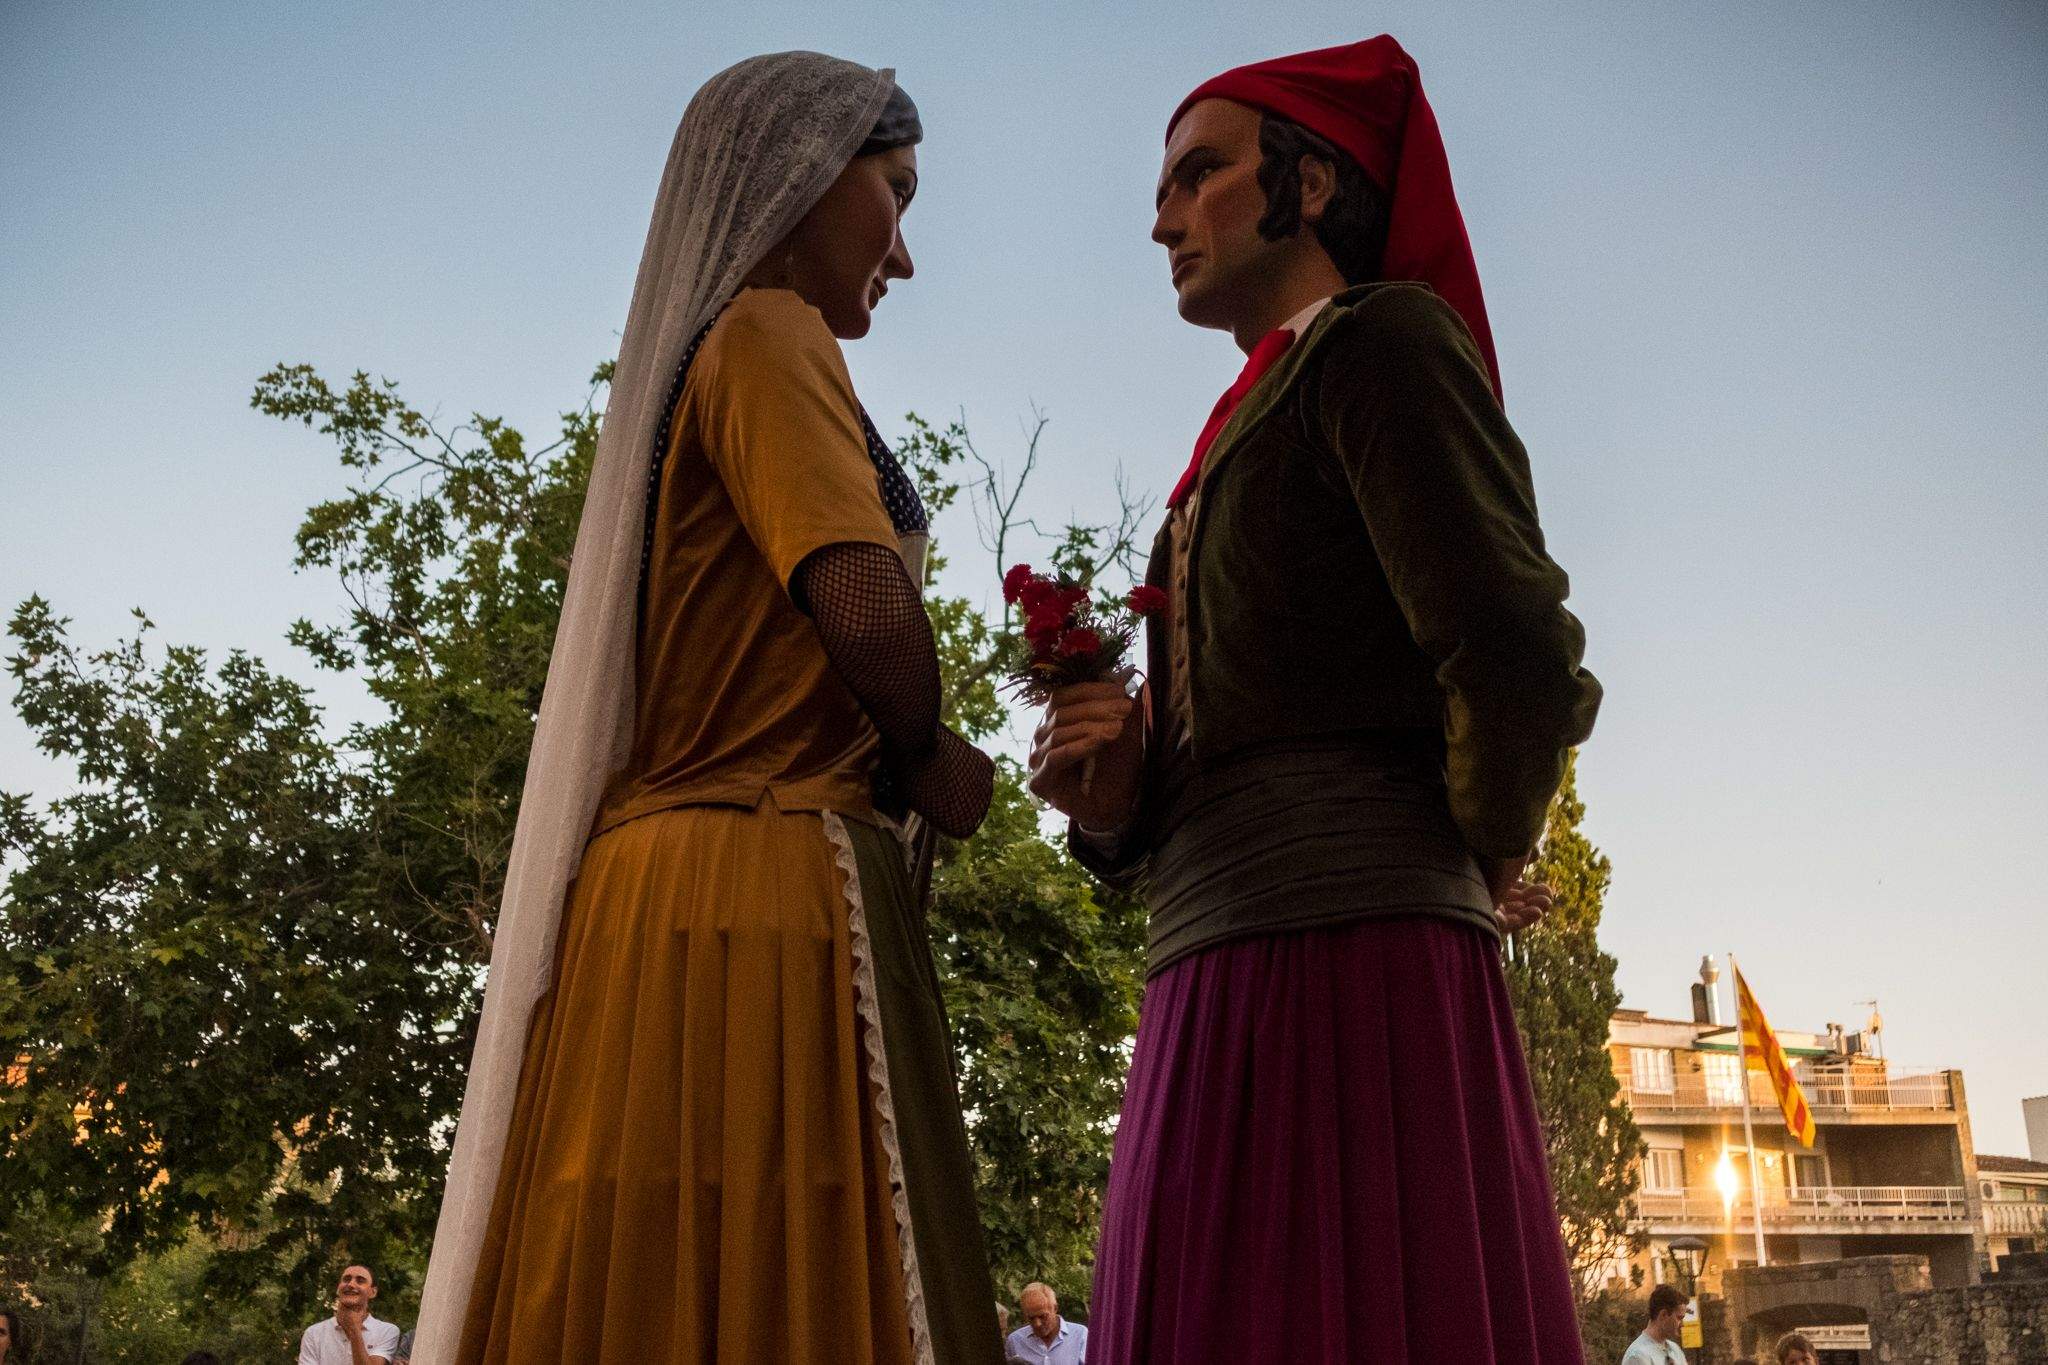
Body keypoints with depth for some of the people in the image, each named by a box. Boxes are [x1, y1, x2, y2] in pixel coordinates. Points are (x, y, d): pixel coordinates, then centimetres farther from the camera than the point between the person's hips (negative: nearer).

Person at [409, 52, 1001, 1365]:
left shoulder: (698, 367, 26)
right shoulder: (767, 335, 0)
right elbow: (866, 606, -16)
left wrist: (907, 761, 7)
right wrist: (922, 757, 2)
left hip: (661, 883, 8)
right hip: (770, 878, -8)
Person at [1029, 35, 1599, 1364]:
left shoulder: (1380, 333, 1)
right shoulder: (1243, 447, 27)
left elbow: (1515, 657, -15)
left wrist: (1481, 866, 2)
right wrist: (1111, 799, 3)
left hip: (1354, 969, -8)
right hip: (1219, 1006, 9)